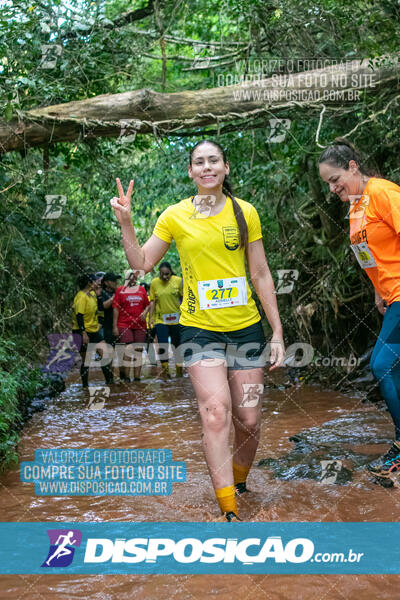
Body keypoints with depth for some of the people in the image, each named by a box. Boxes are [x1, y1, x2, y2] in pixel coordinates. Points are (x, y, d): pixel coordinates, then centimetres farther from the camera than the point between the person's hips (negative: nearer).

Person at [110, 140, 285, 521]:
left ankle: (239, 482, 34)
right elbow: (142, 263, 7)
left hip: (246, 327, 2)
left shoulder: (244, 212, 3)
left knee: (248, 420, 5)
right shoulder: (174, 216, 2)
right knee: (215, 411, -19)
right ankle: (229, 512, -13)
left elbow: (261, 275, 5)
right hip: (199, 328, -1)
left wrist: (277, 332, 3)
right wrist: (125, 222, -8)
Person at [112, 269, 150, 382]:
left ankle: (137, 377, 8)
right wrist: (115, 326, -5)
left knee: (138, 351, 3)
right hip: (124, 325, -4)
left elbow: (147, 304, 20)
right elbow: (116, 308, 0)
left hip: (140, 325, 4)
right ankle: (123, 372, 9)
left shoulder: (141, 289, 14)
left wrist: (145, 312, -3)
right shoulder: (120, 290, 3)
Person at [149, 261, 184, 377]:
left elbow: (183, 298, 5)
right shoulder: (154, 283, -1)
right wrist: (151, 317, 1)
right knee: (162, 345, -5)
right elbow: (152, 301, 5)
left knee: (177, 344, 9)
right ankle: (165, 368, 9)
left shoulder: (178, 281, -3)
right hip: (160, 319, 0)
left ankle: (179, 368, 24)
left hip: (176, 318, 0)